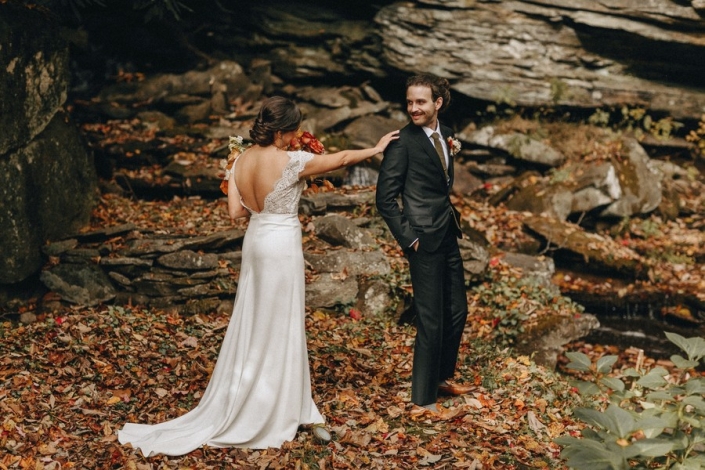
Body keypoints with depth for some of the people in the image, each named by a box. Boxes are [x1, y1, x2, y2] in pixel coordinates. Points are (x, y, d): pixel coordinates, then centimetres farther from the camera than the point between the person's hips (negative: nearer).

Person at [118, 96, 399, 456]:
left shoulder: (241, 161, -2)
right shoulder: (290, 162, -21)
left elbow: (235, 211, 1)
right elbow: (340, 159, -9)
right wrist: (375, 149, 6)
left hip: (255, 239, 7)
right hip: (281, 245, -7)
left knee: (253, 324, 14)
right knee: (277, 330, 5)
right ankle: (266, 415, 16)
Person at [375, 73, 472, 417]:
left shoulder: (444, 134, 9)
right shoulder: (403, 142, -15)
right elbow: (385, 198, -14)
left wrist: (451, 218, 10)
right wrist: (408, 239, -15)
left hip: (447, 237, 8)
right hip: (424, 241, -8)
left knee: (457, 311, 18)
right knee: (431, 321, -3)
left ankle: (442, 377, 38)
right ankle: (422, 400, 8)